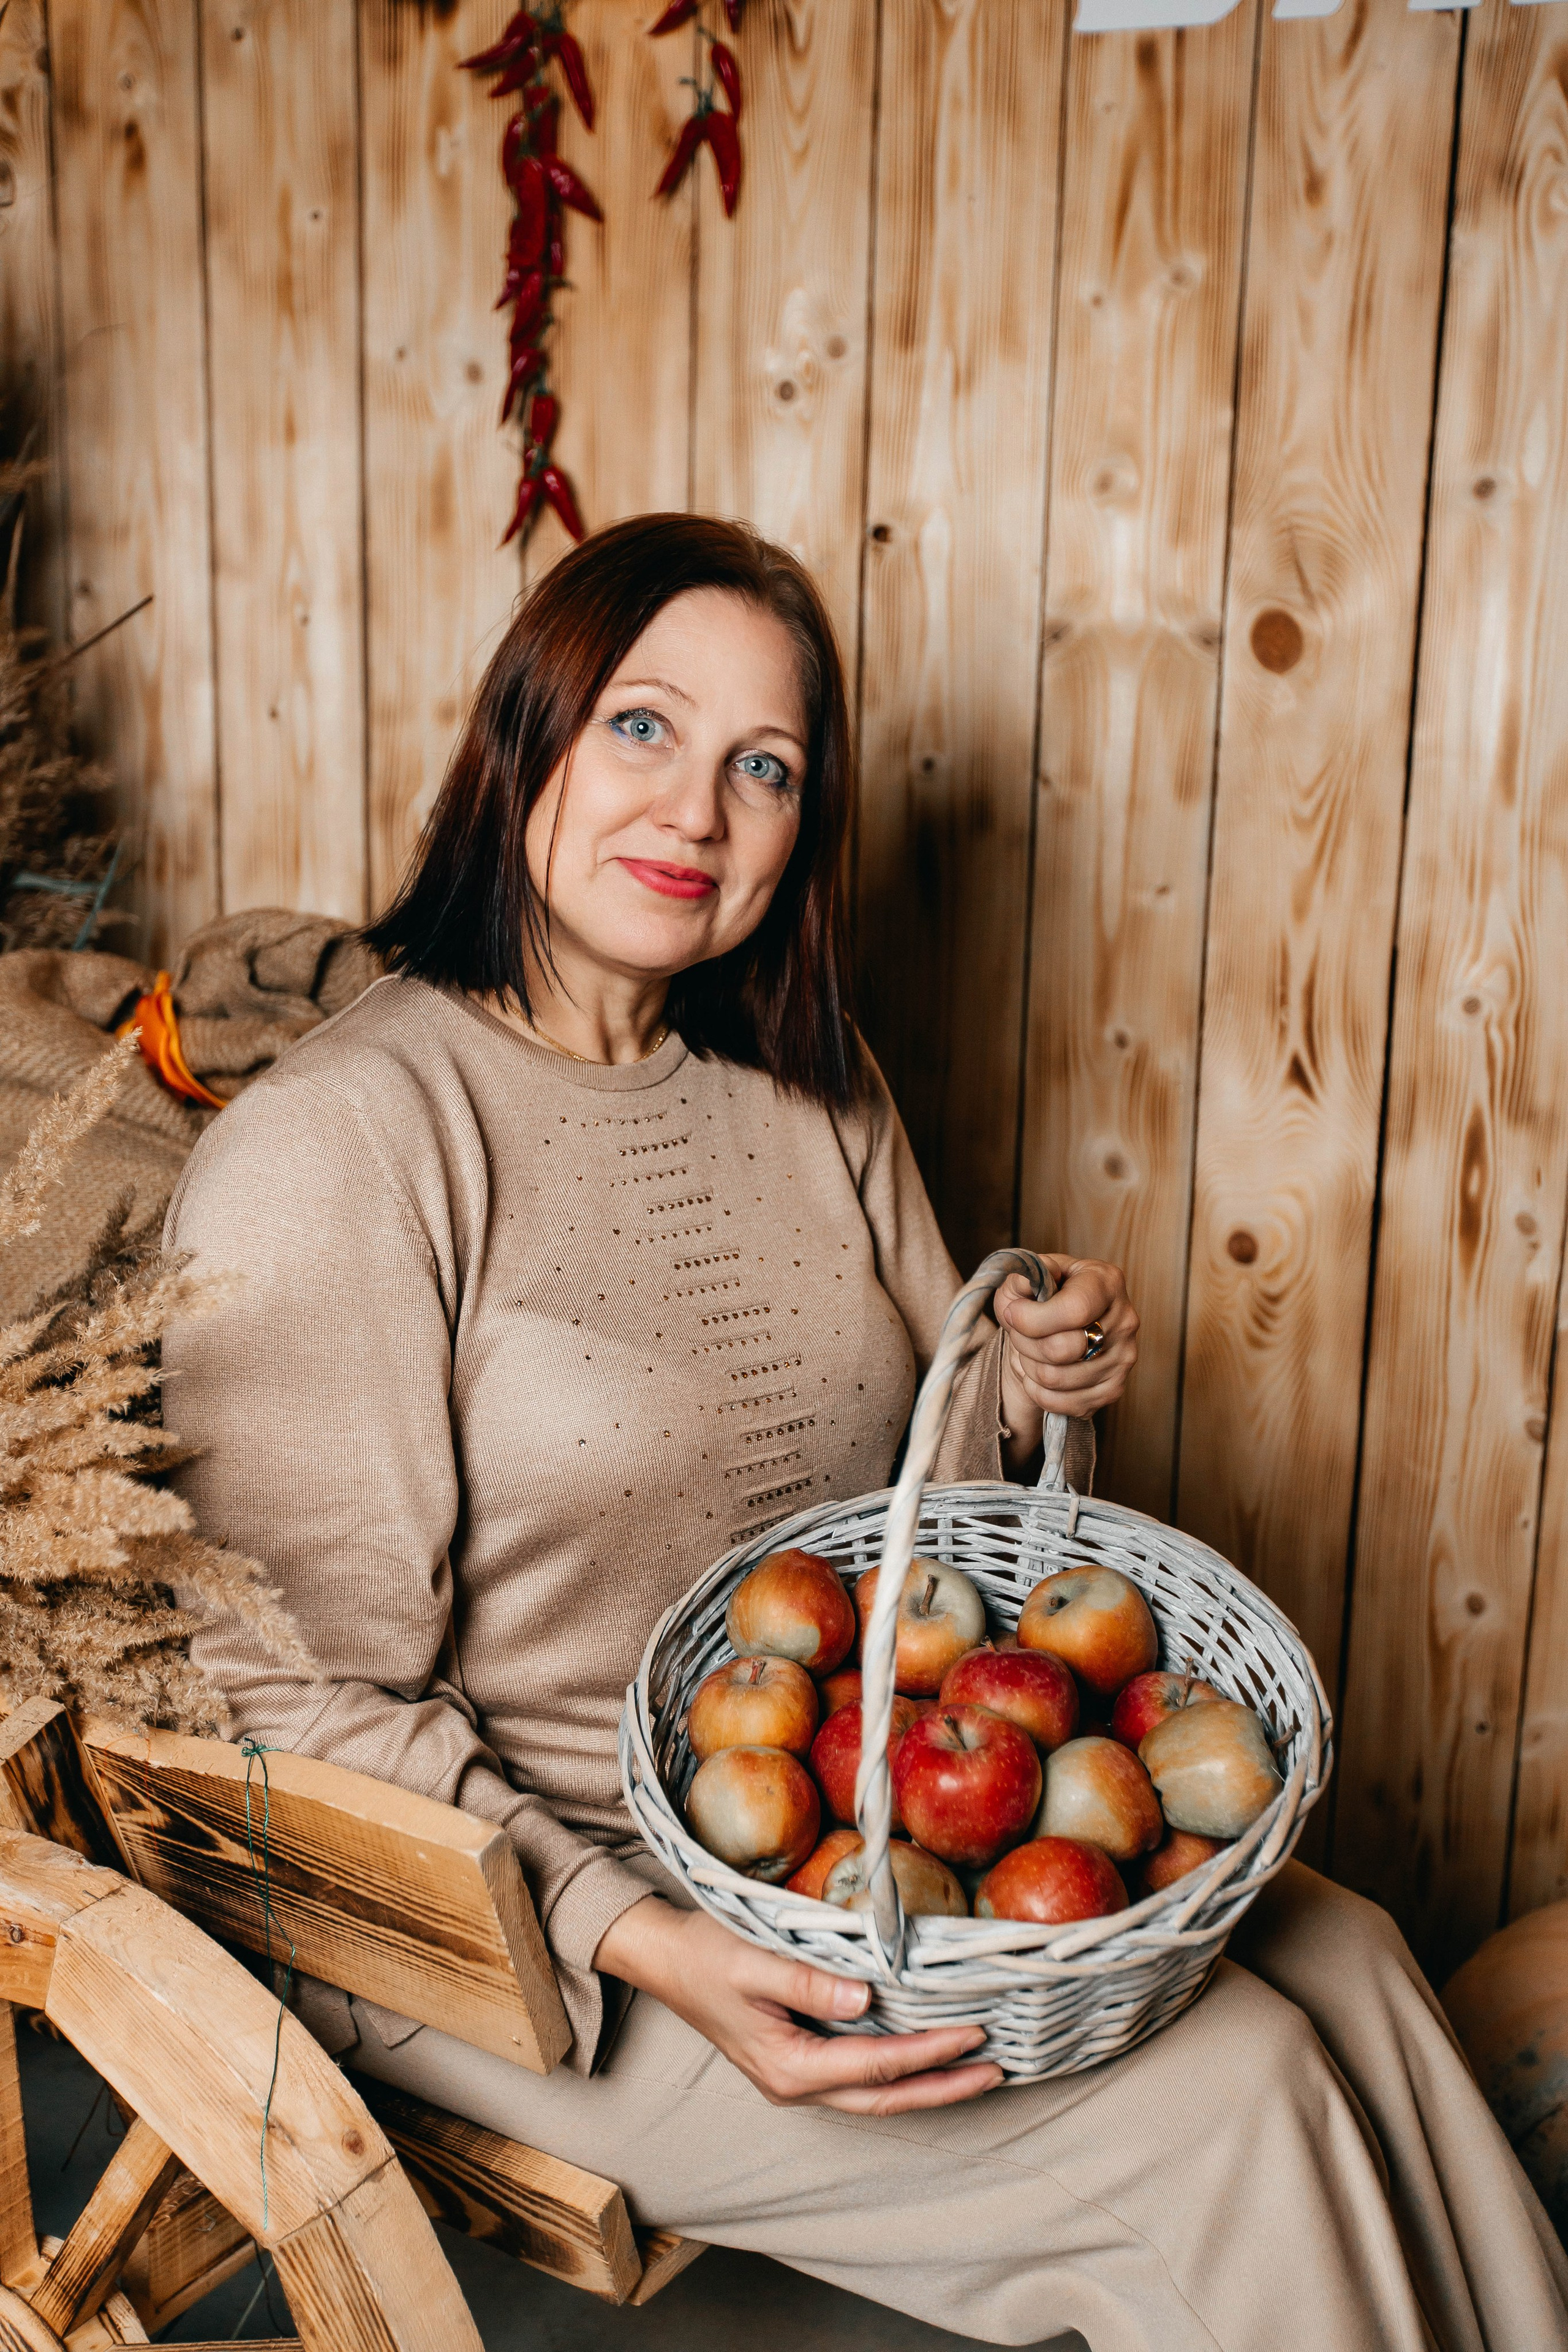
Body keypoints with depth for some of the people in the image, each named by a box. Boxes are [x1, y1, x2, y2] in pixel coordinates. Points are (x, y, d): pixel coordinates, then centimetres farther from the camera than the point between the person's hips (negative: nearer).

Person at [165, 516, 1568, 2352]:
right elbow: (302, 1709, -16)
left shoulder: (809, 1093, 5)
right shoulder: (327, 1148, -18)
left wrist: (1027, 1396, -8)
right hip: (509, 1915, -6)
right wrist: (641, 1949, -25)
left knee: (1341, 1962, -9)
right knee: (1229, 2100, -14)